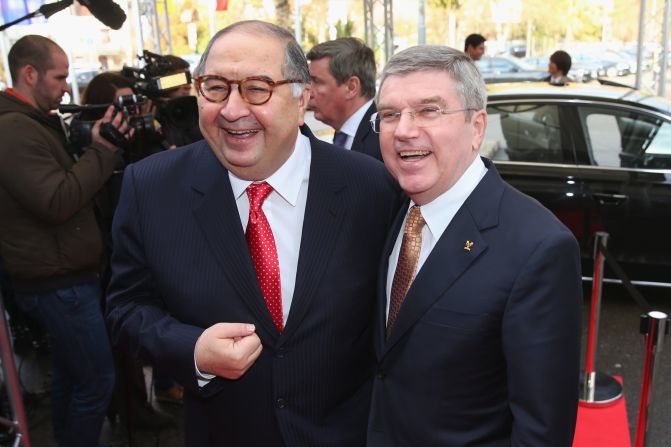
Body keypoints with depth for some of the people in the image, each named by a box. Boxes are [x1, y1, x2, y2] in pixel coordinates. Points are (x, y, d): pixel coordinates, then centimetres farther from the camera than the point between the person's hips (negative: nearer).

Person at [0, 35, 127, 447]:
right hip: (59, 283, -10)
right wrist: (101, 151, -21)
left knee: (70, 375, 22)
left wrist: (107, 148, 2)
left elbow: (70, 183, 14)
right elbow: (58, 201, -26)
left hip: (65, 276, 10)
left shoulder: (37, 123, 15)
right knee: (97, 382, -2)